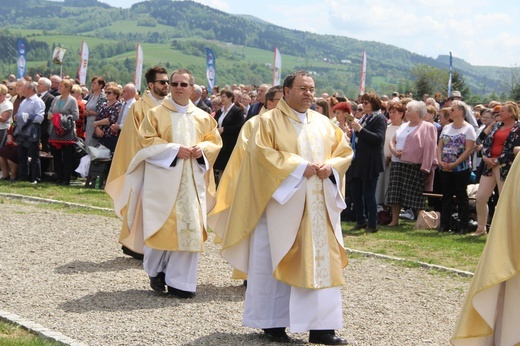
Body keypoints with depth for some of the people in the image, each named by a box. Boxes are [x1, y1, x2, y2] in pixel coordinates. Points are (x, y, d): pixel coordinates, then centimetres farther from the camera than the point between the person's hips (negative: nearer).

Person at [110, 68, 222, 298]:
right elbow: (146, 140, -5)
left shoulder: (202, 117, 13)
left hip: (192, 181, 3)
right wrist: (174, 149, -15)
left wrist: (202, 148, -7)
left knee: (189, 227, -3)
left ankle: (180, 280, 3)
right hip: (163, 178, -3)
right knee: (162, 225, -5)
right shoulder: (156, 113, 2)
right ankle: (156, 270, 19)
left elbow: (214, 140, 15)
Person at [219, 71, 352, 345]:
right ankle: (273, 322, 10)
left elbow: (344, 152, 14)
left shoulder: (323, 124, 14)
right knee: (277, 261, 1)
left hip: (319, 205, 5)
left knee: (321, 262, 1)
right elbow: (262, 152, -15)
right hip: (282, 203, -5)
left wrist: (329, 166, -8)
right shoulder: (269, 121, -2)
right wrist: (299, 166, -19)